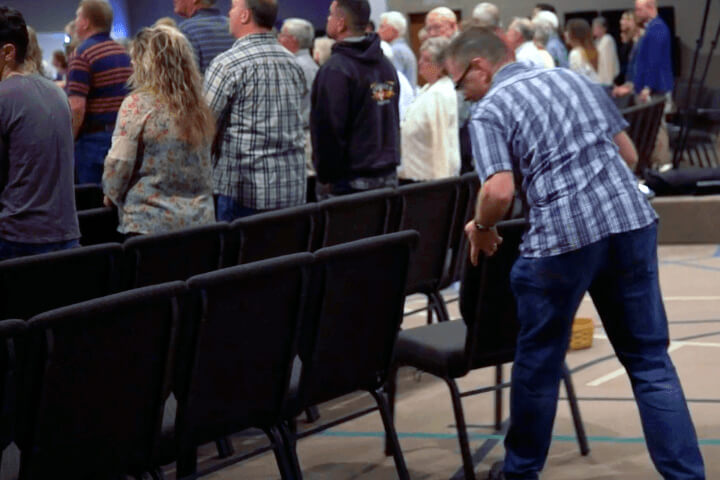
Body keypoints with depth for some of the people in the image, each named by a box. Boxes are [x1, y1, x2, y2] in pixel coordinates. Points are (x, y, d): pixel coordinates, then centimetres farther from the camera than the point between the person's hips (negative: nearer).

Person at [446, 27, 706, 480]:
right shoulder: (575, 77, 19)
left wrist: (481, 228, 6)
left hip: (563, 233, -5)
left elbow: (500, 191, -14)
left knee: (539, 362, 14)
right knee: (650, 359, 10)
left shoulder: (490, 109, 0)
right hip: (631, 218, 5)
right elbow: (629, 154, 21)